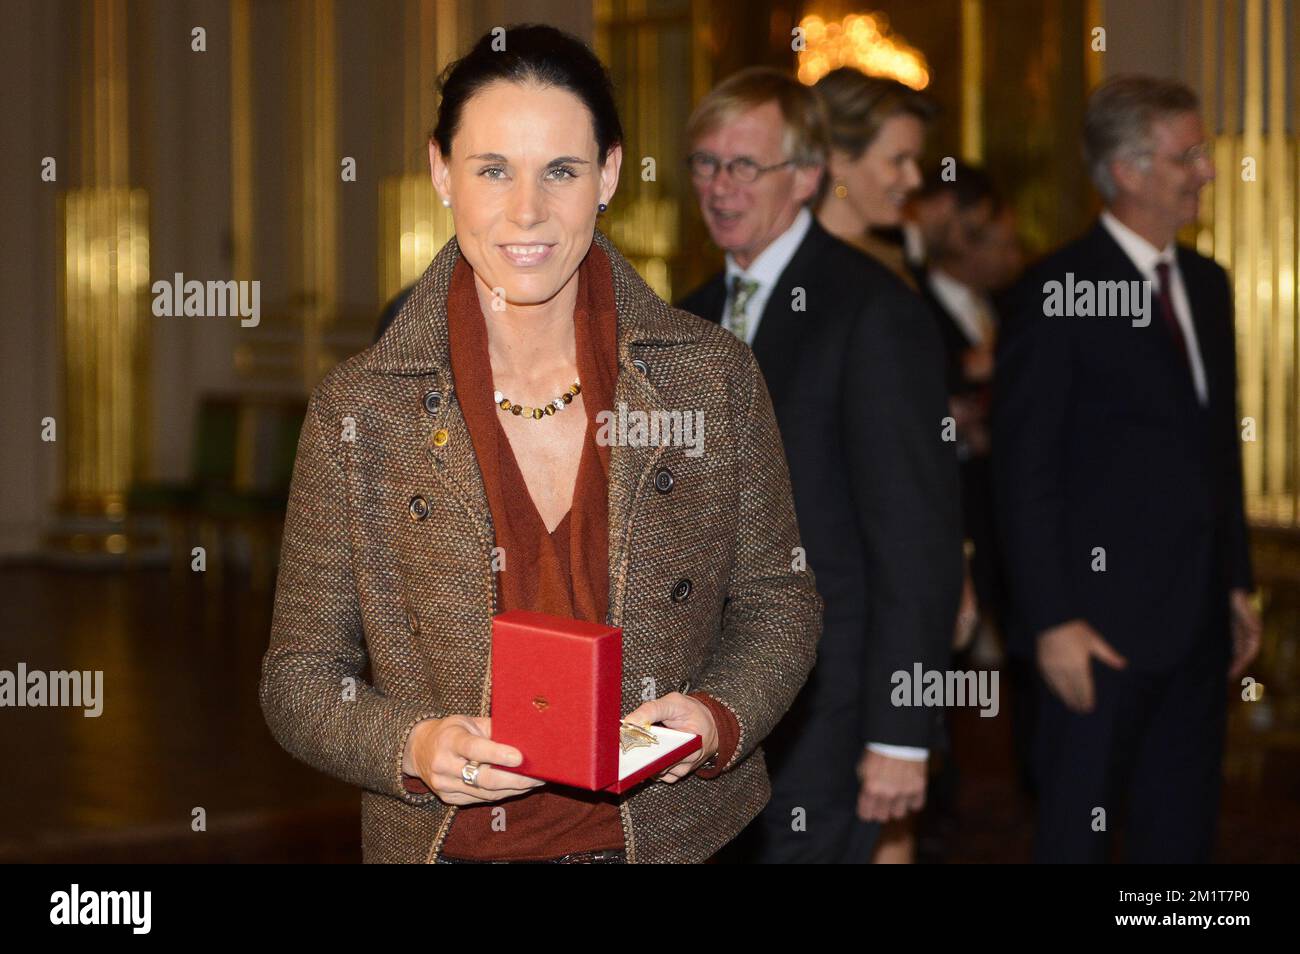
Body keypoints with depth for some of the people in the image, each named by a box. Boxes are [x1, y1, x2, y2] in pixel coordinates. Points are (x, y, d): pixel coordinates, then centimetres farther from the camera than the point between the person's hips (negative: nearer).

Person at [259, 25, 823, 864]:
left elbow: (778, 603, 5)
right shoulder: (357, 409, -8)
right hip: (452, 842, -1)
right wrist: (413, 749, -22)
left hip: (681, 833, 1)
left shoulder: (716, 378, -5)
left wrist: (718, 717, -14)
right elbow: (300, 677, -4)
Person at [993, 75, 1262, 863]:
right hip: (1104, 619, -7)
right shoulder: (1058, 293, -11)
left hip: (1199, 619, 7)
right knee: (1079, 833, 4)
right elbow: (1025, 472, -12)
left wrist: (1236, 583, 15)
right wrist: (1051, 620, -16)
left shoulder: (1207, 283, 12)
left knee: (1181, 833, 14)